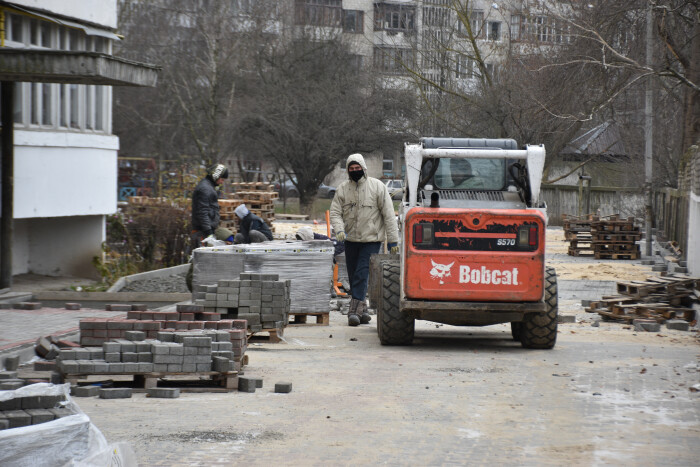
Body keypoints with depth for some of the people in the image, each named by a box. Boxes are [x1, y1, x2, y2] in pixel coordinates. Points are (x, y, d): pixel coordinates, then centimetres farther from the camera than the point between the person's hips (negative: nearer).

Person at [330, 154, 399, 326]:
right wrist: (339, 229, -19)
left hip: (371, 239, -4)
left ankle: (355, 310, -16)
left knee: (362, 274, -14)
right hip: (351, 239, 4)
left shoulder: (377, 186, -4)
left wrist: (393, 240, -5)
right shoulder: (342, 189, 4)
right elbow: (335, 212, 3)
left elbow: (388, 214, -3)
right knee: (353, 276, 8)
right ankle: (362, 310, 19)